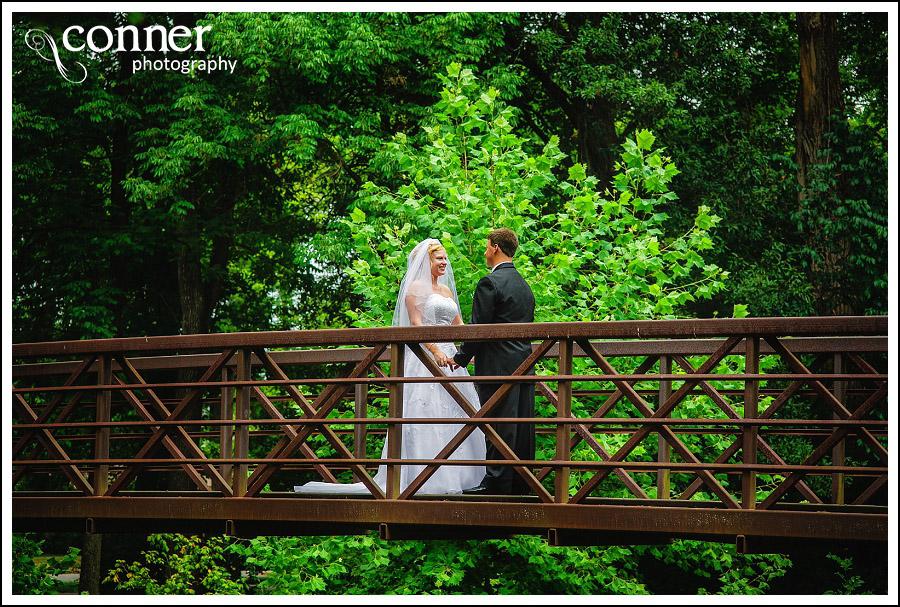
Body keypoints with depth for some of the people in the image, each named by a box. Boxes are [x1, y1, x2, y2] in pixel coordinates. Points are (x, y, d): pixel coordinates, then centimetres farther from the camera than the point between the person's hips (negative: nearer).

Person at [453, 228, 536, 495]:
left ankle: (496, 481, -9)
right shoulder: (525, 285, 17)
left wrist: (461, 358, -2)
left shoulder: (490, 283, -10)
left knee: (499, 428, -8)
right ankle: (520, 482, 10)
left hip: (498, 367, -8)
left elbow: (479, 327, -13)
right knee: (522, 428, 7)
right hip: (524, 367, 8)